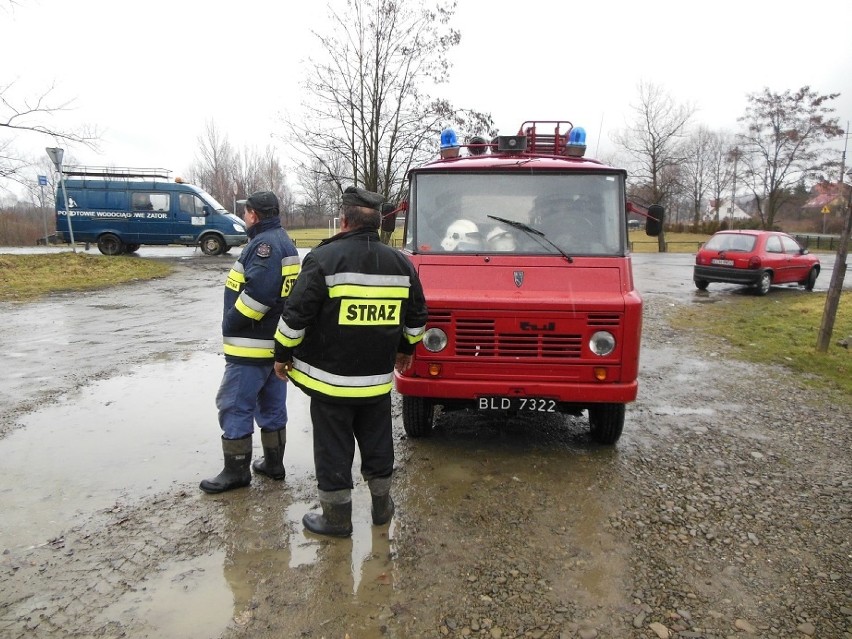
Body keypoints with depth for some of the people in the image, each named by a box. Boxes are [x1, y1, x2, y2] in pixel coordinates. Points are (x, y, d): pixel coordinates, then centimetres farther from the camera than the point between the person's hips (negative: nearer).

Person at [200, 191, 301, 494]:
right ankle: (273, 463, 27)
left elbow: (259, 291, -29)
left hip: (252, 344, -10)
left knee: (235, 405, 0)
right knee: (272, 406, 16)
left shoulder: (264, 243, -17)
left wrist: (231, 323, -16)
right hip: (275, 341, 10)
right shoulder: (284, 242, 14)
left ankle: (236, 471, 10)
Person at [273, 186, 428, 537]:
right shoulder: (401, 263, 3)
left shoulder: (324, 258, -13)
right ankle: (381, 505, 35)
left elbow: (296, 314, -12)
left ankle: (337, 517, 21)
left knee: (333, 448, 8)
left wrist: (283, 354, 2)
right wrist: (406, 348, 28)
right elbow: (416, 316, 12)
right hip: (378, 379, 5)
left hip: (330, 377, -4)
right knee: (377, 443, 19)